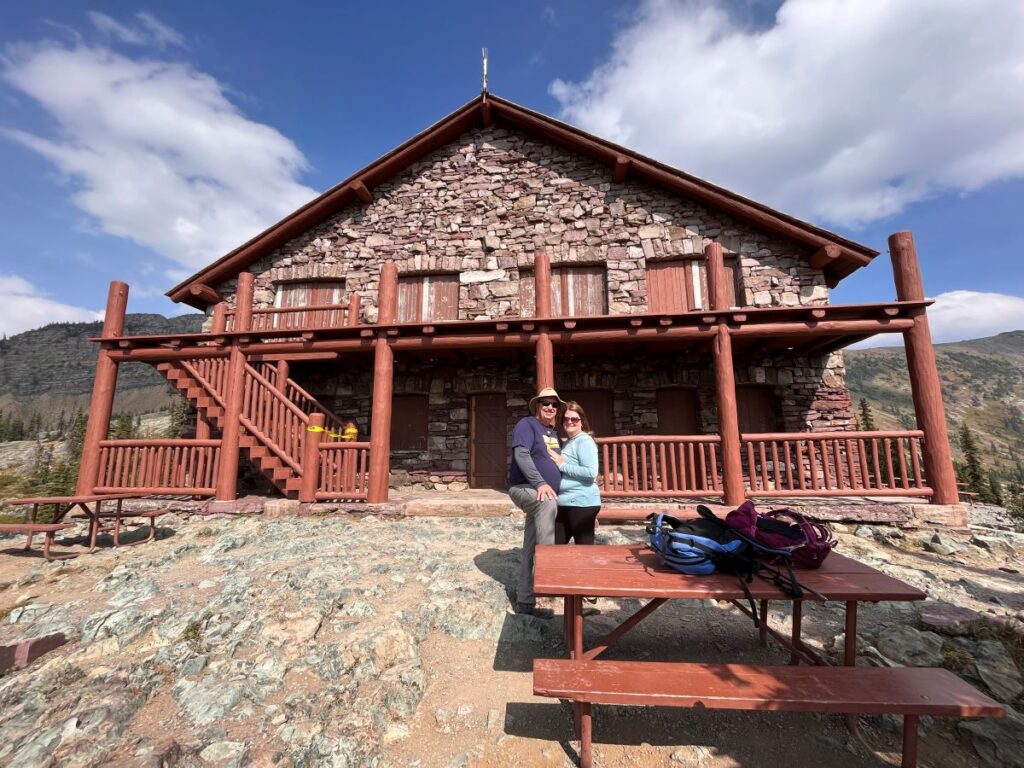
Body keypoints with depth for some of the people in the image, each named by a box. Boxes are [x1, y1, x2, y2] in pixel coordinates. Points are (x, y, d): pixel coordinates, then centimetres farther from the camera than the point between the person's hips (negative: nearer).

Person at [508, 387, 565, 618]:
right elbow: (521, 454, -21)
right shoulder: (527, 424, -7)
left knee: (530, 553, 10)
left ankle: (525, 602, 18)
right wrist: (540, 482, -29)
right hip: (524, 489, -7)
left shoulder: (555, 433, 17)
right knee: (548, 504, -40)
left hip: (545, 496, 7)